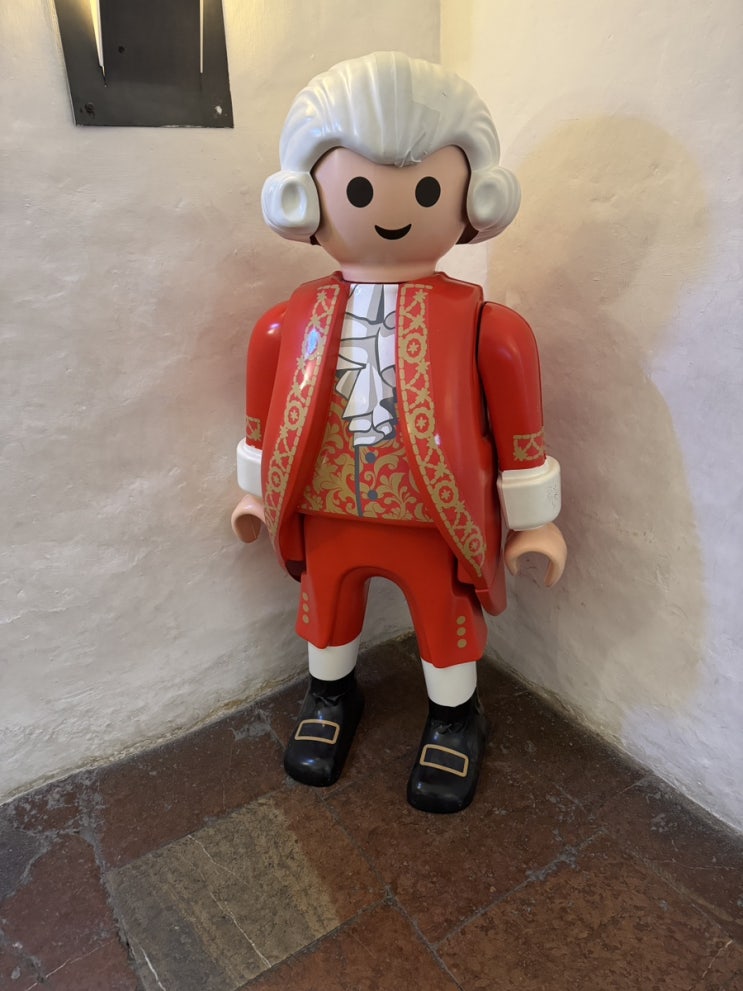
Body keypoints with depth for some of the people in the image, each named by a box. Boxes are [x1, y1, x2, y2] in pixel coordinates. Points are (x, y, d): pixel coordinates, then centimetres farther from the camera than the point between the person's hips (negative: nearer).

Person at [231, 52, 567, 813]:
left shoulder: (487, 327, -15)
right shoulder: (288, 324, -7)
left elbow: (519, 430, -7)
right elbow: (265, 417, 6)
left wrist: (534, 520, 0)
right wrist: (257, 491, 15)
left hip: (439, 522, -2)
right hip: (325, 516, 3)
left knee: (446, 621, 18)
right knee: (325, 610, 23)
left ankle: (454, 717, 46)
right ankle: (331, 693, 53)